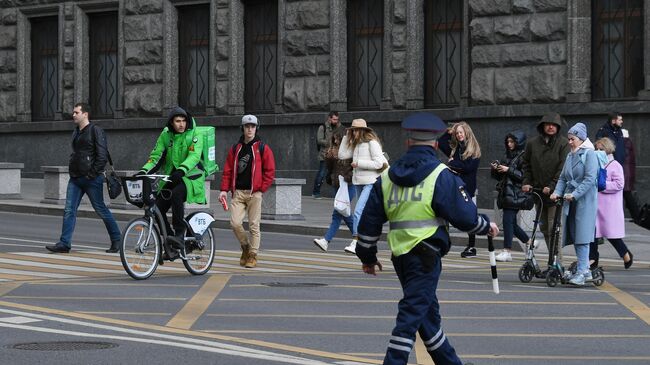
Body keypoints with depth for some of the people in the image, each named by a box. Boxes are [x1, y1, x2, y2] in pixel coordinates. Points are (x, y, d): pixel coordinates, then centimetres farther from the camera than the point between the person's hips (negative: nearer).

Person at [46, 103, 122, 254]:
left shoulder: (96, 131, -10)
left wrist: (92, 174, -16)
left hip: (91, 179, -7)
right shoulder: (76, 132, 15)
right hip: (75, 179, 7)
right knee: (69, 211, -2)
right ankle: (64, 244, -3)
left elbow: (102, 156, -15)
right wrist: (71, 169, 12)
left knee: (101, 210, 2)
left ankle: (116, 239, 17)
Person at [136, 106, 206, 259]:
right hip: (170, 178, 5)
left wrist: (181, 170, -41)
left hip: (190, 177, -5)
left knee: (176, 194, -35)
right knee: (157, 208, -10)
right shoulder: (165, 135, 5)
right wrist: (144, 170, -17)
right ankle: (171, 246, 3)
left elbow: (194, 156, -23)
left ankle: (180, 235, -28)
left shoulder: (194, 136, -8)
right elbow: (156, 156, 1)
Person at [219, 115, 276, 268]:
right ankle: (245, 247, 17)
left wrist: (261, 188, -6)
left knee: (254, 225, -2)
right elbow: (228, 170, 12)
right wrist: (224, 189, 3)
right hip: (238, 192, 3)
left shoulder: (263, 148, 3)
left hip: (254, 193, -3)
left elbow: (270, 171, 1)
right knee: (235, 223, -8)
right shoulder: (235, 149, 13)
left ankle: (253, 256, 7)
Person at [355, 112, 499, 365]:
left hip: (400, 256, 6)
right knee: (412, 315, -6)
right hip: (426, 256, -6)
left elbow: (370, 221, 12)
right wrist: (487, 227, 13)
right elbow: (465, 217, -7)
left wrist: (367, 256, 22)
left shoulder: (387, 177, 10)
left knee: (429, 313, 18)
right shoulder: (441, 176, -6)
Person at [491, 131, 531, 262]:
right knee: (511, 222, 11)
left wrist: (509, 170, -18)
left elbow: (525, 176, -16)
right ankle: (529, 242, 29)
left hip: (515, 195, -9)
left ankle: (507, 251, -11)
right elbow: (499, 176, 22)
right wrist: (495, 169, 1)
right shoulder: (508, 156, 19)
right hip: (506, 194, 9)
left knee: (508, 220, -13)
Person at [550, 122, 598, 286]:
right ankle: (585, 270, 15)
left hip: (585, 201, -8)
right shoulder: (570, 156, 16)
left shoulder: (589, 154, -7)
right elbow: (563, 177, 16)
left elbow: (590, 179, -15)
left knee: (582, 236, -10)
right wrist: (557, 192, -2)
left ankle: (581, 272, -11)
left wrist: (575, 194, -21)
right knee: (573, 234, 7)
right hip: (570, 200, 8)